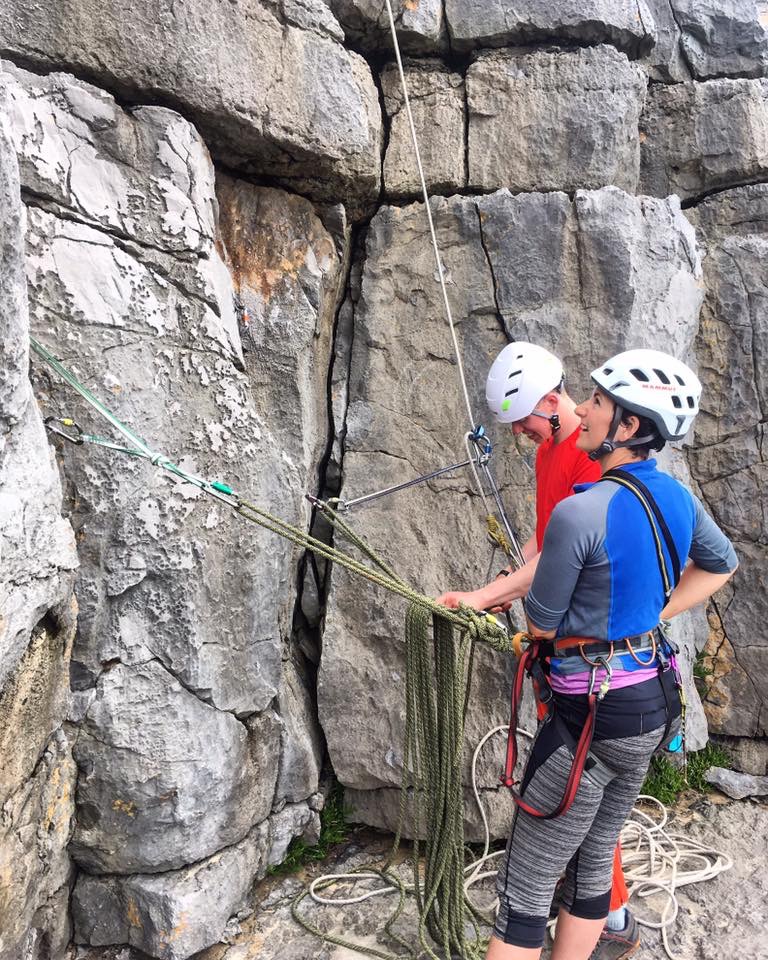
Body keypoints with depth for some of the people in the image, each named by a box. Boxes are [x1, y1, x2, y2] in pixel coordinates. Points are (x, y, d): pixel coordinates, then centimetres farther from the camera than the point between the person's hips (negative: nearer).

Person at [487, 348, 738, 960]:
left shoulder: (580, 512, -24)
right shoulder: (677, 497, 0)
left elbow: (541, 623, -12)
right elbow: (721, 565, 21)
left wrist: (536, 632, 11)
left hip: (594, 713, -8)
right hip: (656, 702, 8)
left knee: (525, 890, 5)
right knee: (594, 861, 22)